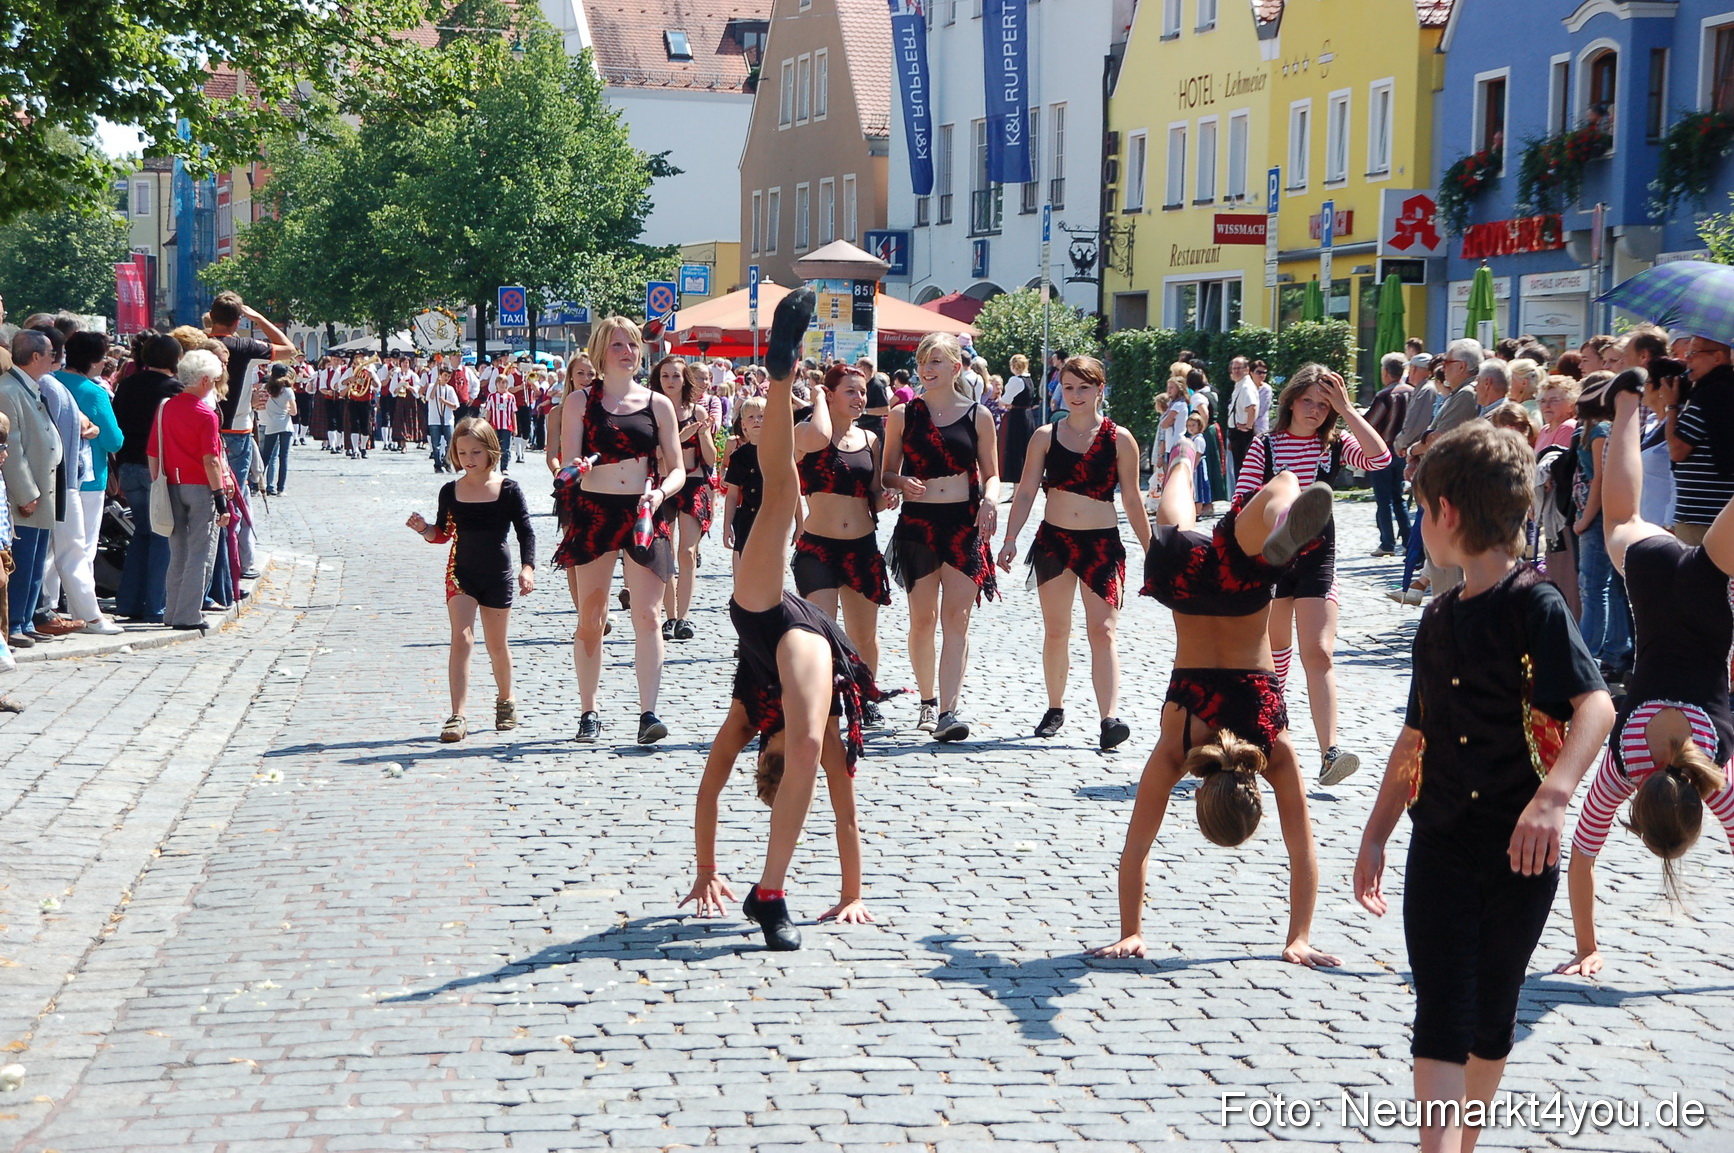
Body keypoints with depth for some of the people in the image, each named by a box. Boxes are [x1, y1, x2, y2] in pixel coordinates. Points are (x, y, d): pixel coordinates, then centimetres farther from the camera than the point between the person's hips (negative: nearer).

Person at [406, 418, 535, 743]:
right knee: (461, 638, -13)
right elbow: (444, 533, 10)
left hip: (498, 574, -1)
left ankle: (506, 699, 37)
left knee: (496, 643, 11)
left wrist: (527, 567, -15)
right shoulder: (451, 491, 1)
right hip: (461, 572, 1)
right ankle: (457, 716, -16)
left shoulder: (508, 489, -6)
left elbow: (526, 531, -4)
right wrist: (425, 530, -11)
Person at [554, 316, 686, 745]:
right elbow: (568, 465, 0)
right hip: (594, 512, 0)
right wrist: (576, 468, -23)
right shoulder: (581, 401, 4)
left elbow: (678, 469, 7)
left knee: (648, 615, -10)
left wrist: (660, 493, -13)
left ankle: (648, 713, -14)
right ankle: (589, 712, 15)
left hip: (644, 515, 0)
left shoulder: (657, 404, 7)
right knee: (590, 618, 5)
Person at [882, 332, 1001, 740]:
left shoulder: (978, 416, 4)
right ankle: (928, 700, 22)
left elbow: (991, 474, 10)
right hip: (917, 523, 1)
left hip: (964, 523, -1)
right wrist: (901, 483, -14)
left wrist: (990, 499, -11)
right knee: (923, 619, 5)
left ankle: (948, 710, -12)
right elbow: (887, 475, 8)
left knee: (957, 618, -8)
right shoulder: (903, 415, 5)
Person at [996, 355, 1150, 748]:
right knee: (1056, 631, 10)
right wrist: (1010, 538, -8)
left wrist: (1150, 550, 5)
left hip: (1102, 543, -2)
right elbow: (1026, 491, 3)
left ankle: (1109, 719, -22)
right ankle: (1055, 709, 25)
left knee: (1103, 631, -12)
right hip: (1054, 540, 2)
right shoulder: (1046, 436, 4)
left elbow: (1132, 501, 5)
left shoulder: (1119, 439, 0)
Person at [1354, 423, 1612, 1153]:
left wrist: (1553, 796, -40)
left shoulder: (1535, 606, -11)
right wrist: (1374, 837, 15)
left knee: (1493, 1014, 11)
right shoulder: (1440, 618, 10)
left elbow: (1596, 706, -25)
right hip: (1441, 845, 4)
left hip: (1520, 848, -4)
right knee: (1441, 1014, -6)